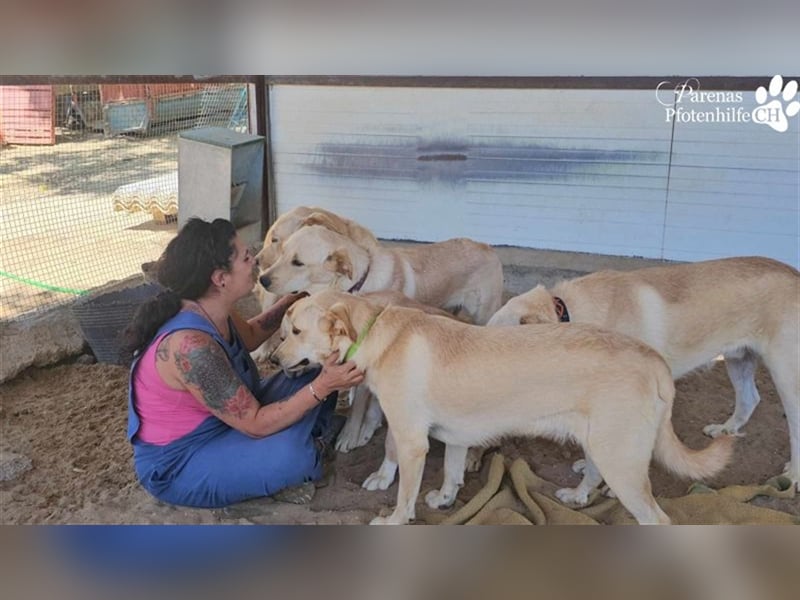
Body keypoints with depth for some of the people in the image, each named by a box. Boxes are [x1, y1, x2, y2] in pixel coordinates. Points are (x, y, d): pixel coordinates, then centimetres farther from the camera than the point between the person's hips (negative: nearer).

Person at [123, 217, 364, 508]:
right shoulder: (191, 345, -35)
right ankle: (304, 455, 0)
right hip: (177, 464, -9)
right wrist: (322, 388, -31)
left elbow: (248, 337, 17)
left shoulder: (211, 310, -8)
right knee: (289, 454, -33)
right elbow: (256, 424, -29)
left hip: (226, 419, 9)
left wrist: (293, 300, 7)